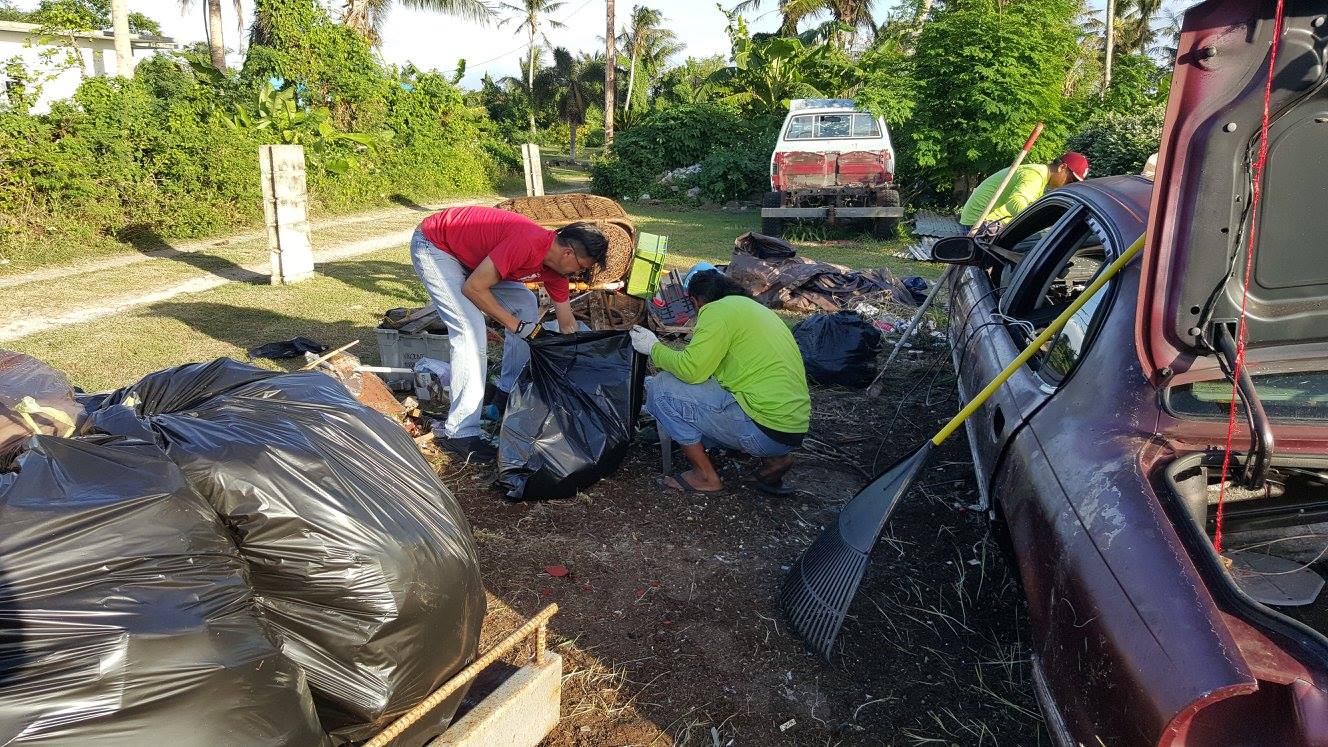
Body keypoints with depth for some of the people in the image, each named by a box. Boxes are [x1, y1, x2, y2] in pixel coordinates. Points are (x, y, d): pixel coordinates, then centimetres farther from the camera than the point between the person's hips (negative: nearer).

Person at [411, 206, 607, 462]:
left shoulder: (555, 266, -5)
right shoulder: (526, 244, -33)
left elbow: (567, 325, 6)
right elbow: (472, 288, -27)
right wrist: (516, 325, -20)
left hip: (469, 252, 9)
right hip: (432, 246, -9)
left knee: (525, 306, 10)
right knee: (472, 333, -21)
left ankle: (508, 392, 21)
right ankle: (459, 433, -15)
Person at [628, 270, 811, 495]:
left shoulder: (718, 309, -6)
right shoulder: (756, 308, 23)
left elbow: (691, 370, -14)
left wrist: (654, 347, 4)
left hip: (764, 431, -9)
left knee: (661, 388, -3)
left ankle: (706, 477, 3)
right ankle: (774, 458, 13)